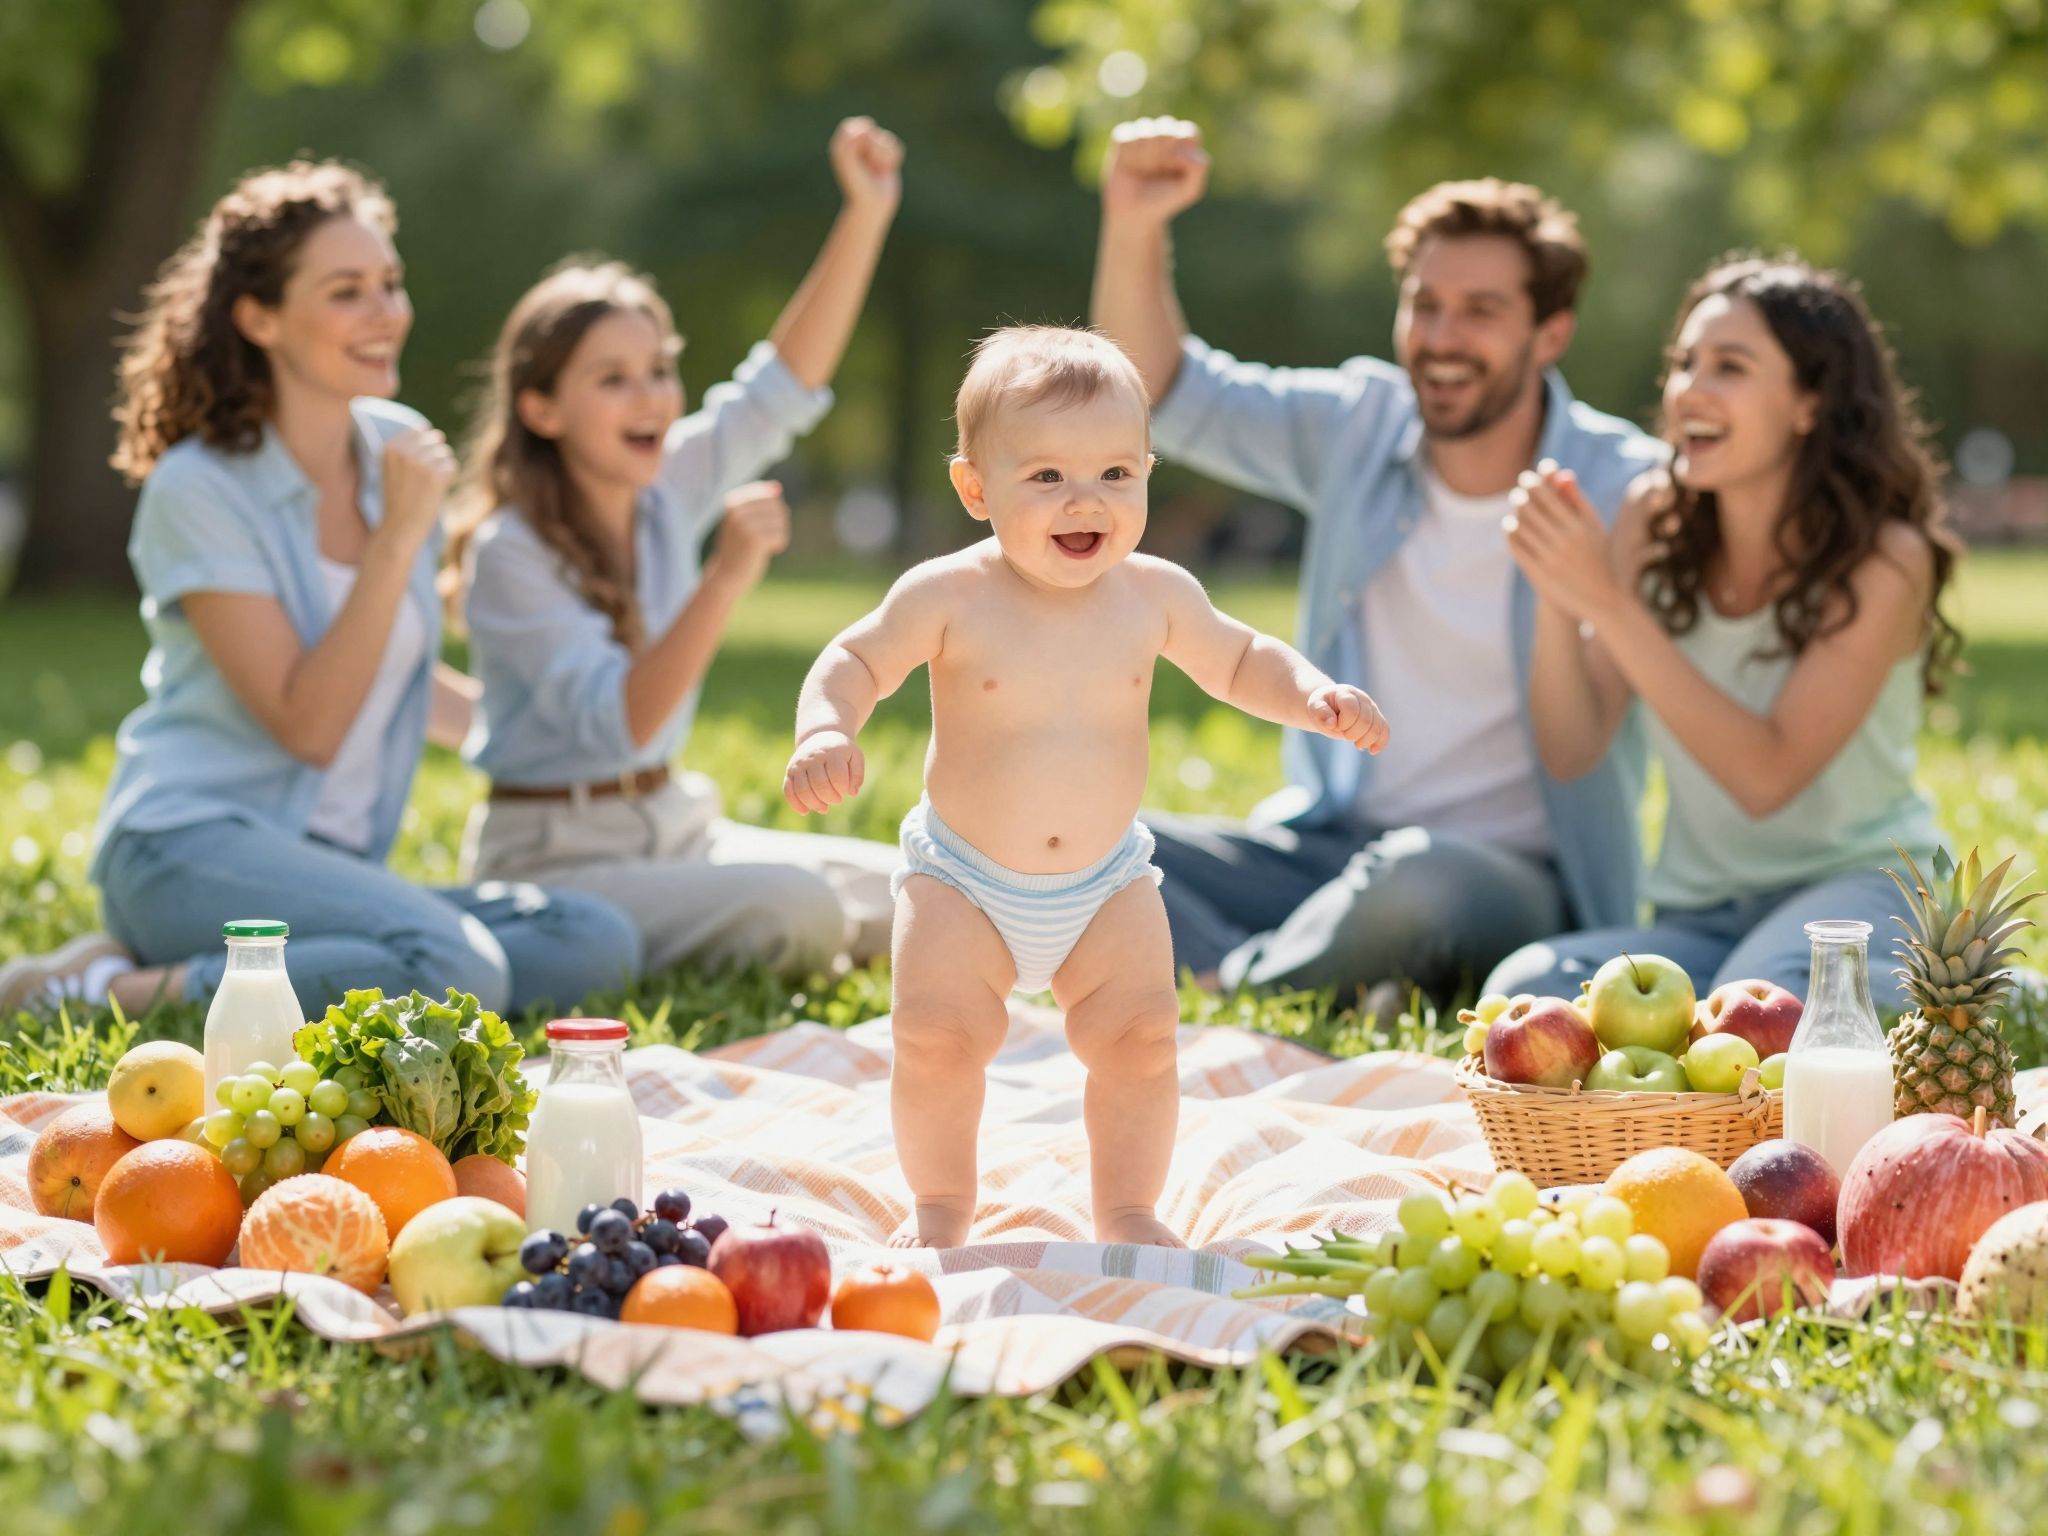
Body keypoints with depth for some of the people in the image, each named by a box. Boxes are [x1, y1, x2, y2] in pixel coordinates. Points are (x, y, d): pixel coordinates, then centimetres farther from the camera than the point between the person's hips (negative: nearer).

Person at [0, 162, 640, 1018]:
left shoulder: (399, 448, 11)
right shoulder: (198, 491, -9)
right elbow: (308, 728, -15)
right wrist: (398, 538, -19)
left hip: (336, 865, 8)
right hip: (195, 847, -8)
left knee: (602, 944, -17)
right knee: (459, 973, -34)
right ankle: (116, 990, -16)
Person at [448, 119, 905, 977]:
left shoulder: (670, 488, 3)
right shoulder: (509, 554, -17)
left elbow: (785, 386, -2)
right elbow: (618, 724, -25)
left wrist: (867, 213, -12)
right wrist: (725, 579, -36)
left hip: (672, 825, 8)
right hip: (552, 856, -8)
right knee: (796, 905, -30)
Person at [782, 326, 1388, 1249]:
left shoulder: (1156, 596, -6)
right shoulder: (946, 598, -15)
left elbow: (1239, 662, 11)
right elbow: (856, 663, -4)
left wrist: (1315, 698, -7)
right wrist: (825, 732, -24)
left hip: (1109, 883, 2)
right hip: (961, 879, -2)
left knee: (1140, 1035, -7)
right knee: (936, 1036, -11)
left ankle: (1127, 1211, 14)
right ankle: (940, 1207, 13)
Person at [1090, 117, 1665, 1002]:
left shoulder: (1623, 489, -8)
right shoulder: (1358, 428, 6)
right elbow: (1167, 393, 4)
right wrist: (1135, 231, -13)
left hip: (1523, 885, -4)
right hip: (1331, 848, 5)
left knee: (1420, 877, -41)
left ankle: (1233, 987, -14)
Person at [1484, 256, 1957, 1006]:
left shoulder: (1884, 558, -12)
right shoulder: (1657, 520, 1)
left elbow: (1766, 779, -22)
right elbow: (1570, 752, -3)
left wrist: (1607, 601, -26)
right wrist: (1555, 595, -22)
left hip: (1859, 884, -4)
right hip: (1699, 914, 4)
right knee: (1525, 990, -26)